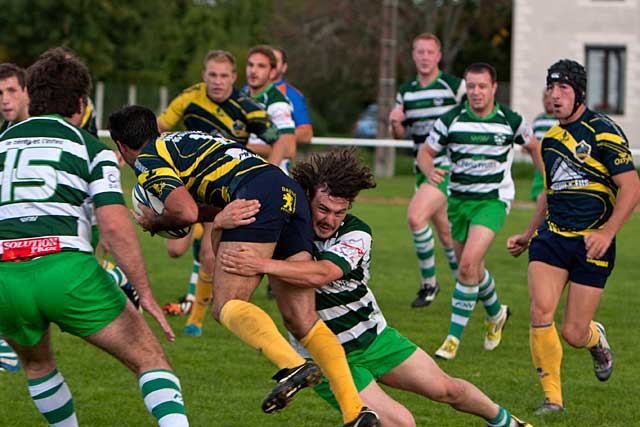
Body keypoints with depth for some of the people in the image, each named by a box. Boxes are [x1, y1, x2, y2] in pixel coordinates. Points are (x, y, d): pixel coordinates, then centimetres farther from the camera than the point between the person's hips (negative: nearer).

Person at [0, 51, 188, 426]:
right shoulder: (91, 148, 11)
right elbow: (114, 226, -3)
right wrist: (145, 294, 1)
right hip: (65, 266, -3)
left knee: (36, 361, 33)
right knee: (150, 359, 6)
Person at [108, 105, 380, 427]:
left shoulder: (146, 161, 8)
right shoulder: (186, 140, 35)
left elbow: (186, 212, -6)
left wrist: (155, 223, 12)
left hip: (256, 194, -8)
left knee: (226, 306, -11)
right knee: (301, 321, 4)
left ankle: (293, 365, -37)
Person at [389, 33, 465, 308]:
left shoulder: (455, 87, -7)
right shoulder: (406, 92, 9)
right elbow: (400, 133, 16)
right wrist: (395, 123, -7)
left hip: (449, 168, -6)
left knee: (416, 216, -23)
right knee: (445, 233, 12)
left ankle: (429, 282, -11)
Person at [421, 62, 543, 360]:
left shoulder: (511, 121, -5)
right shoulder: (451, 120, -5)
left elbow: (533, 147, 13)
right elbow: (426, 151, 2)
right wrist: (430, 171, -20)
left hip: (493, 200, -3)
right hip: (458, 199, 3)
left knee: (468, 264, -20)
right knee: (472, 267, 14)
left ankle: (454, 336, -13)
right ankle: (495, 314, 44)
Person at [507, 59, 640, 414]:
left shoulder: (603, 131, -8)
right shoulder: (551, 138, 13)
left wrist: (607, 232, -23)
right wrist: (527, 236, 25)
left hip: (592, 242, -5)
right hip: (551, 238, 5)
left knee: (573, 335, -3)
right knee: (541, 311, -18)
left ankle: (596, 338, 36)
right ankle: (552, 397, -6)